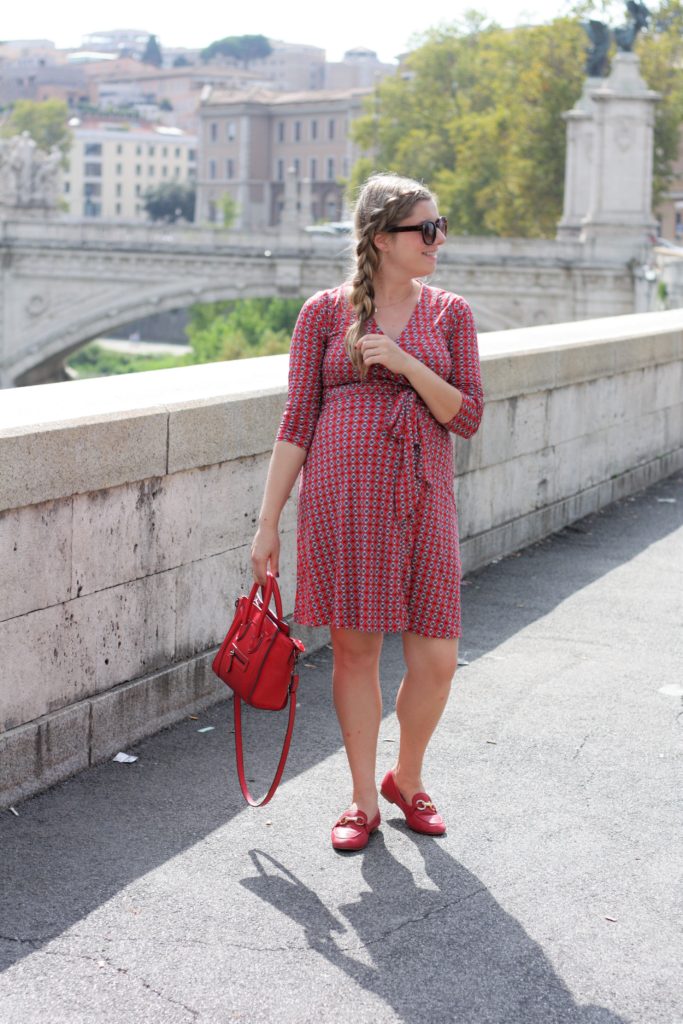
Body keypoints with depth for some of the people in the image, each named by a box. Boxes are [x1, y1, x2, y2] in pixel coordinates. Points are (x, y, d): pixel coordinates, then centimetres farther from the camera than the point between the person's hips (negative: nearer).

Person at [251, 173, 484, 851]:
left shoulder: (450, 314, 9)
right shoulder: (325, 312, 3)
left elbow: (466, 418, 3)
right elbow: (298, 420, 3)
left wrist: (406, 364, -12)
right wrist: (268, 523, 0)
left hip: (421, 498, 2)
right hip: (343, 495, -2)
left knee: (436, 659, 0)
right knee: (355, 648, 5)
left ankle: (407, 778, 27)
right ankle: (363, 797, 22)